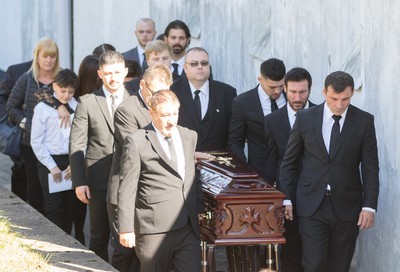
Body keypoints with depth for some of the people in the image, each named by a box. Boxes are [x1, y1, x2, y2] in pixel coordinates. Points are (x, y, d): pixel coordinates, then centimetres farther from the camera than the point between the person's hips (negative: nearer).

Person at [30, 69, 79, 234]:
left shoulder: (77, 107, 2)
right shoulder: (43, 108, -4)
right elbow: (36, 142, -3)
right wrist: (52, 166, -7)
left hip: (72, 163, 3)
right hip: (50, 161, -3)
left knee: (70, 207, 8)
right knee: (54, 208, -5)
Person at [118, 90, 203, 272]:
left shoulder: (189, 137, 13)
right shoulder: (136, 142, -4)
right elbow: (127, 189, -5)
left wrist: (198, 210, 16)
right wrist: (126, 229, -8)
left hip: (188, 228, 4)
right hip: (154, 229, -4)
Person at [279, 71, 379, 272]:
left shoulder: (364, 121, 0)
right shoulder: (305, 118, 1)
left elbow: (370, 168, 0)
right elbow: (289, 162, 7)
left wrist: (369, 206, -6)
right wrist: (287, 199, 2)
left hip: (347, 207, 0)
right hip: (312, 204, 0)